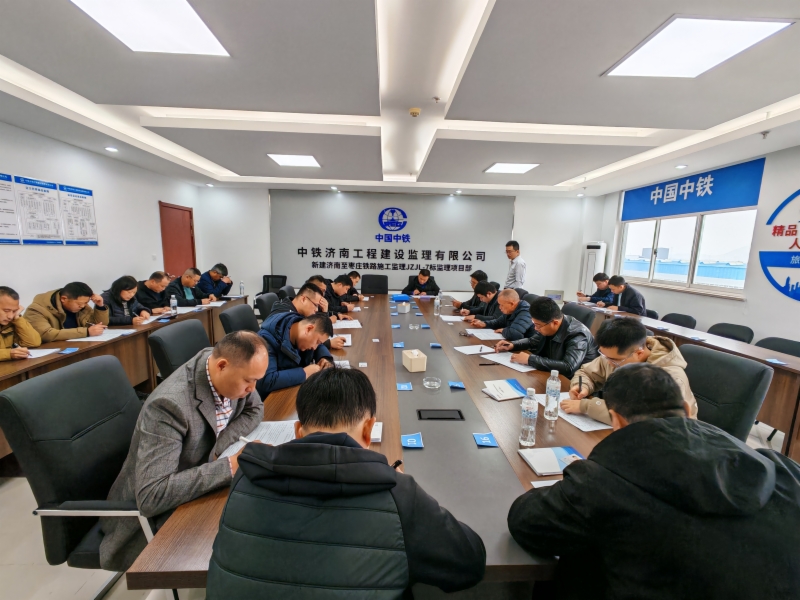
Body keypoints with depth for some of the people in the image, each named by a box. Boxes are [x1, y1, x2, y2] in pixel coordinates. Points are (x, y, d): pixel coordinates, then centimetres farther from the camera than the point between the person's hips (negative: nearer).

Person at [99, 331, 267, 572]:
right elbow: (151, 496, -37)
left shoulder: (230, 370, -16)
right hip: (156, 510, -6)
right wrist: (229, 466, -37)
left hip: (202, 482, 6)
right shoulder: (169, 404, -36)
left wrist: (219, 447, -18)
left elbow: (254, 410, -1)